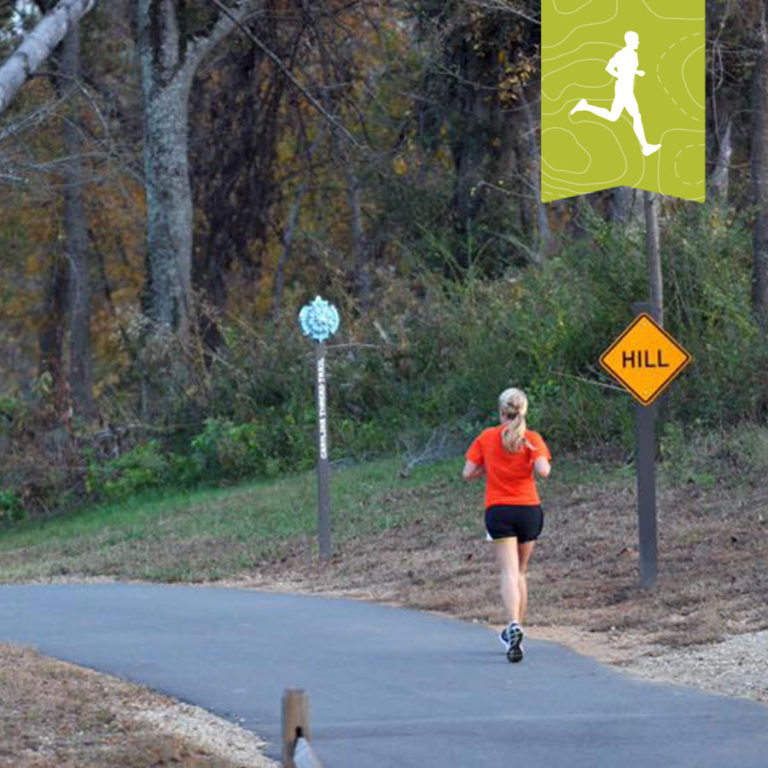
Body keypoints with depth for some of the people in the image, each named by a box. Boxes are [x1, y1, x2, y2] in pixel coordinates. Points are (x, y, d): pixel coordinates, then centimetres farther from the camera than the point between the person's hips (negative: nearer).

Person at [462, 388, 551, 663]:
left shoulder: (487, 437, 1)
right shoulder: (532, 439, -2)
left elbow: (468, 473, 1)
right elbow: (543, 470, -16)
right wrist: (541, 464, 6)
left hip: (498, 510, -1)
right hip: (529, 509, 1)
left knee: (509, 572, -9)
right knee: (520, 572, 17)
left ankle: (514, 626, -31)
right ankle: (516, 629, 21)